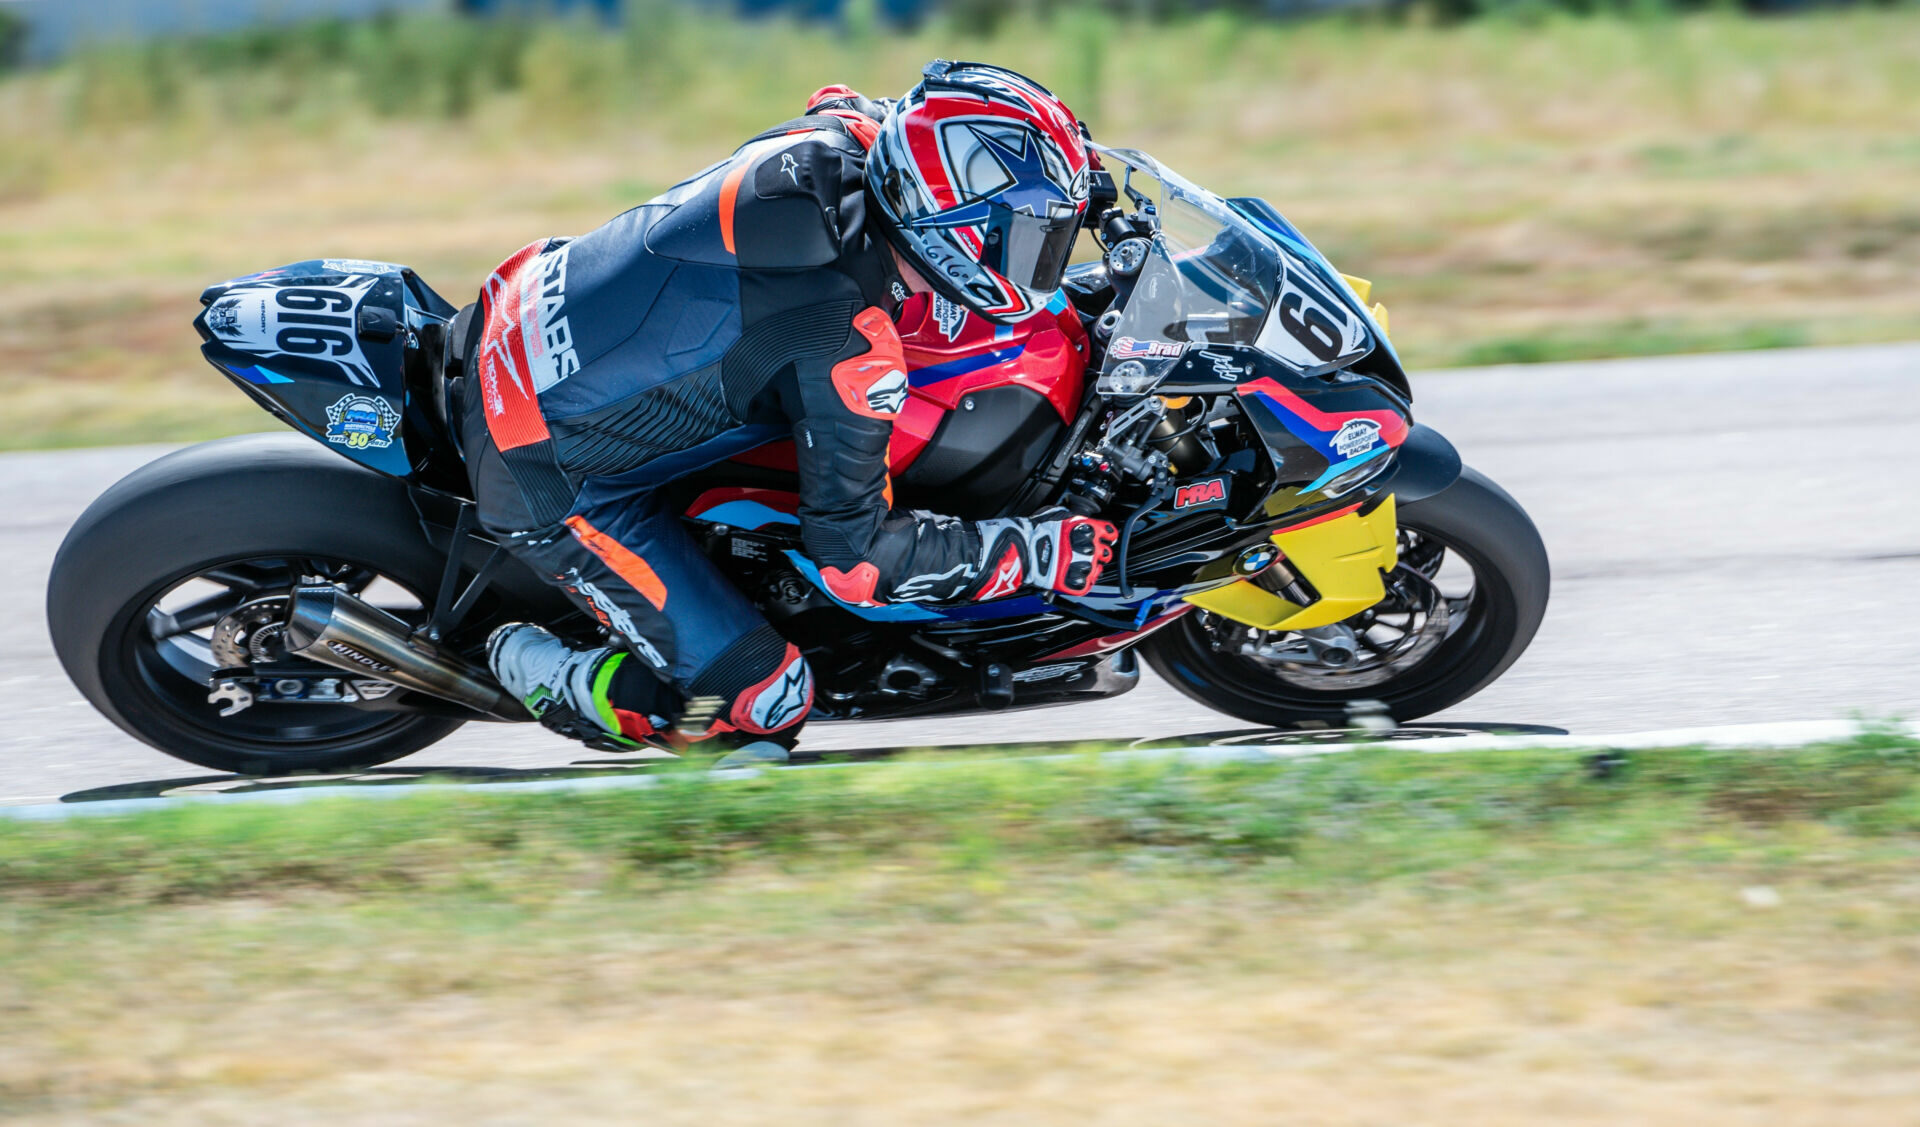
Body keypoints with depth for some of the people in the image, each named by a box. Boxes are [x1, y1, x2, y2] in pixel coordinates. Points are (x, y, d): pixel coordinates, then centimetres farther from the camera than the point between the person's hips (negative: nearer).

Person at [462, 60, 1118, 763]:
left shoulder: (839, 135, -10)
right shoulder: (848, 348, -31)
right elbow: (853, 557, -21)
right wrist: (1038, 553, -17)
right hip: (547, 482, -8)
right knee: (764, 699, -10)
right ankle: (548, 674, 8)